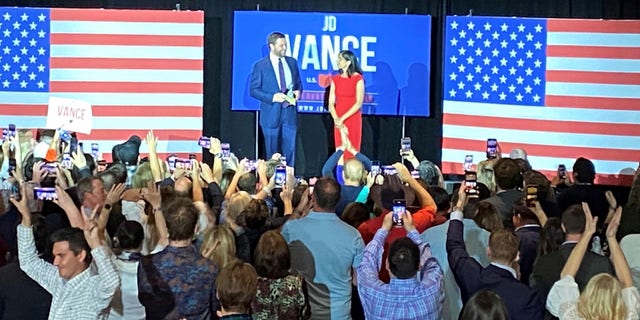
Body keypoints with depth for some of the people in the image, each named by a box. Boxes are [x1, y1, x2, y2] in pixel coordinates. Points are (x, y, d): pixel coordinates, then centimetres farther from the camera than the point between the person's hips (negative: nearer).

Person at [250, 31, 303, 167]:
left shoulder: (292, 62, 9)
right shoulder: (260, 66, -4)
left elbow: (298, 83, 19)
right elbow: (254, 90, -5)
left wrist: (298, 91, -4)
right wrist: (272, 97, -19)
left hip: (289, 112, 3)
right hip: (271, 114, -3)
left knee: (290, 150, 2)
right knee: (272, 153, 5)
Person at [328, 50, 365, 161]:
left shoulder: (358, 79, -5)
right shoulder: (335, 79, 8)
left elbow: (358, 104, -11)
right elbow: (331, 104, 4)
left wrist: (342, 118, -15)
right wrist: (337, 120, -10)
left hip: (353, 120, -4)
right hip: (339, 122, 4)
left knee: (351, 153, -3)